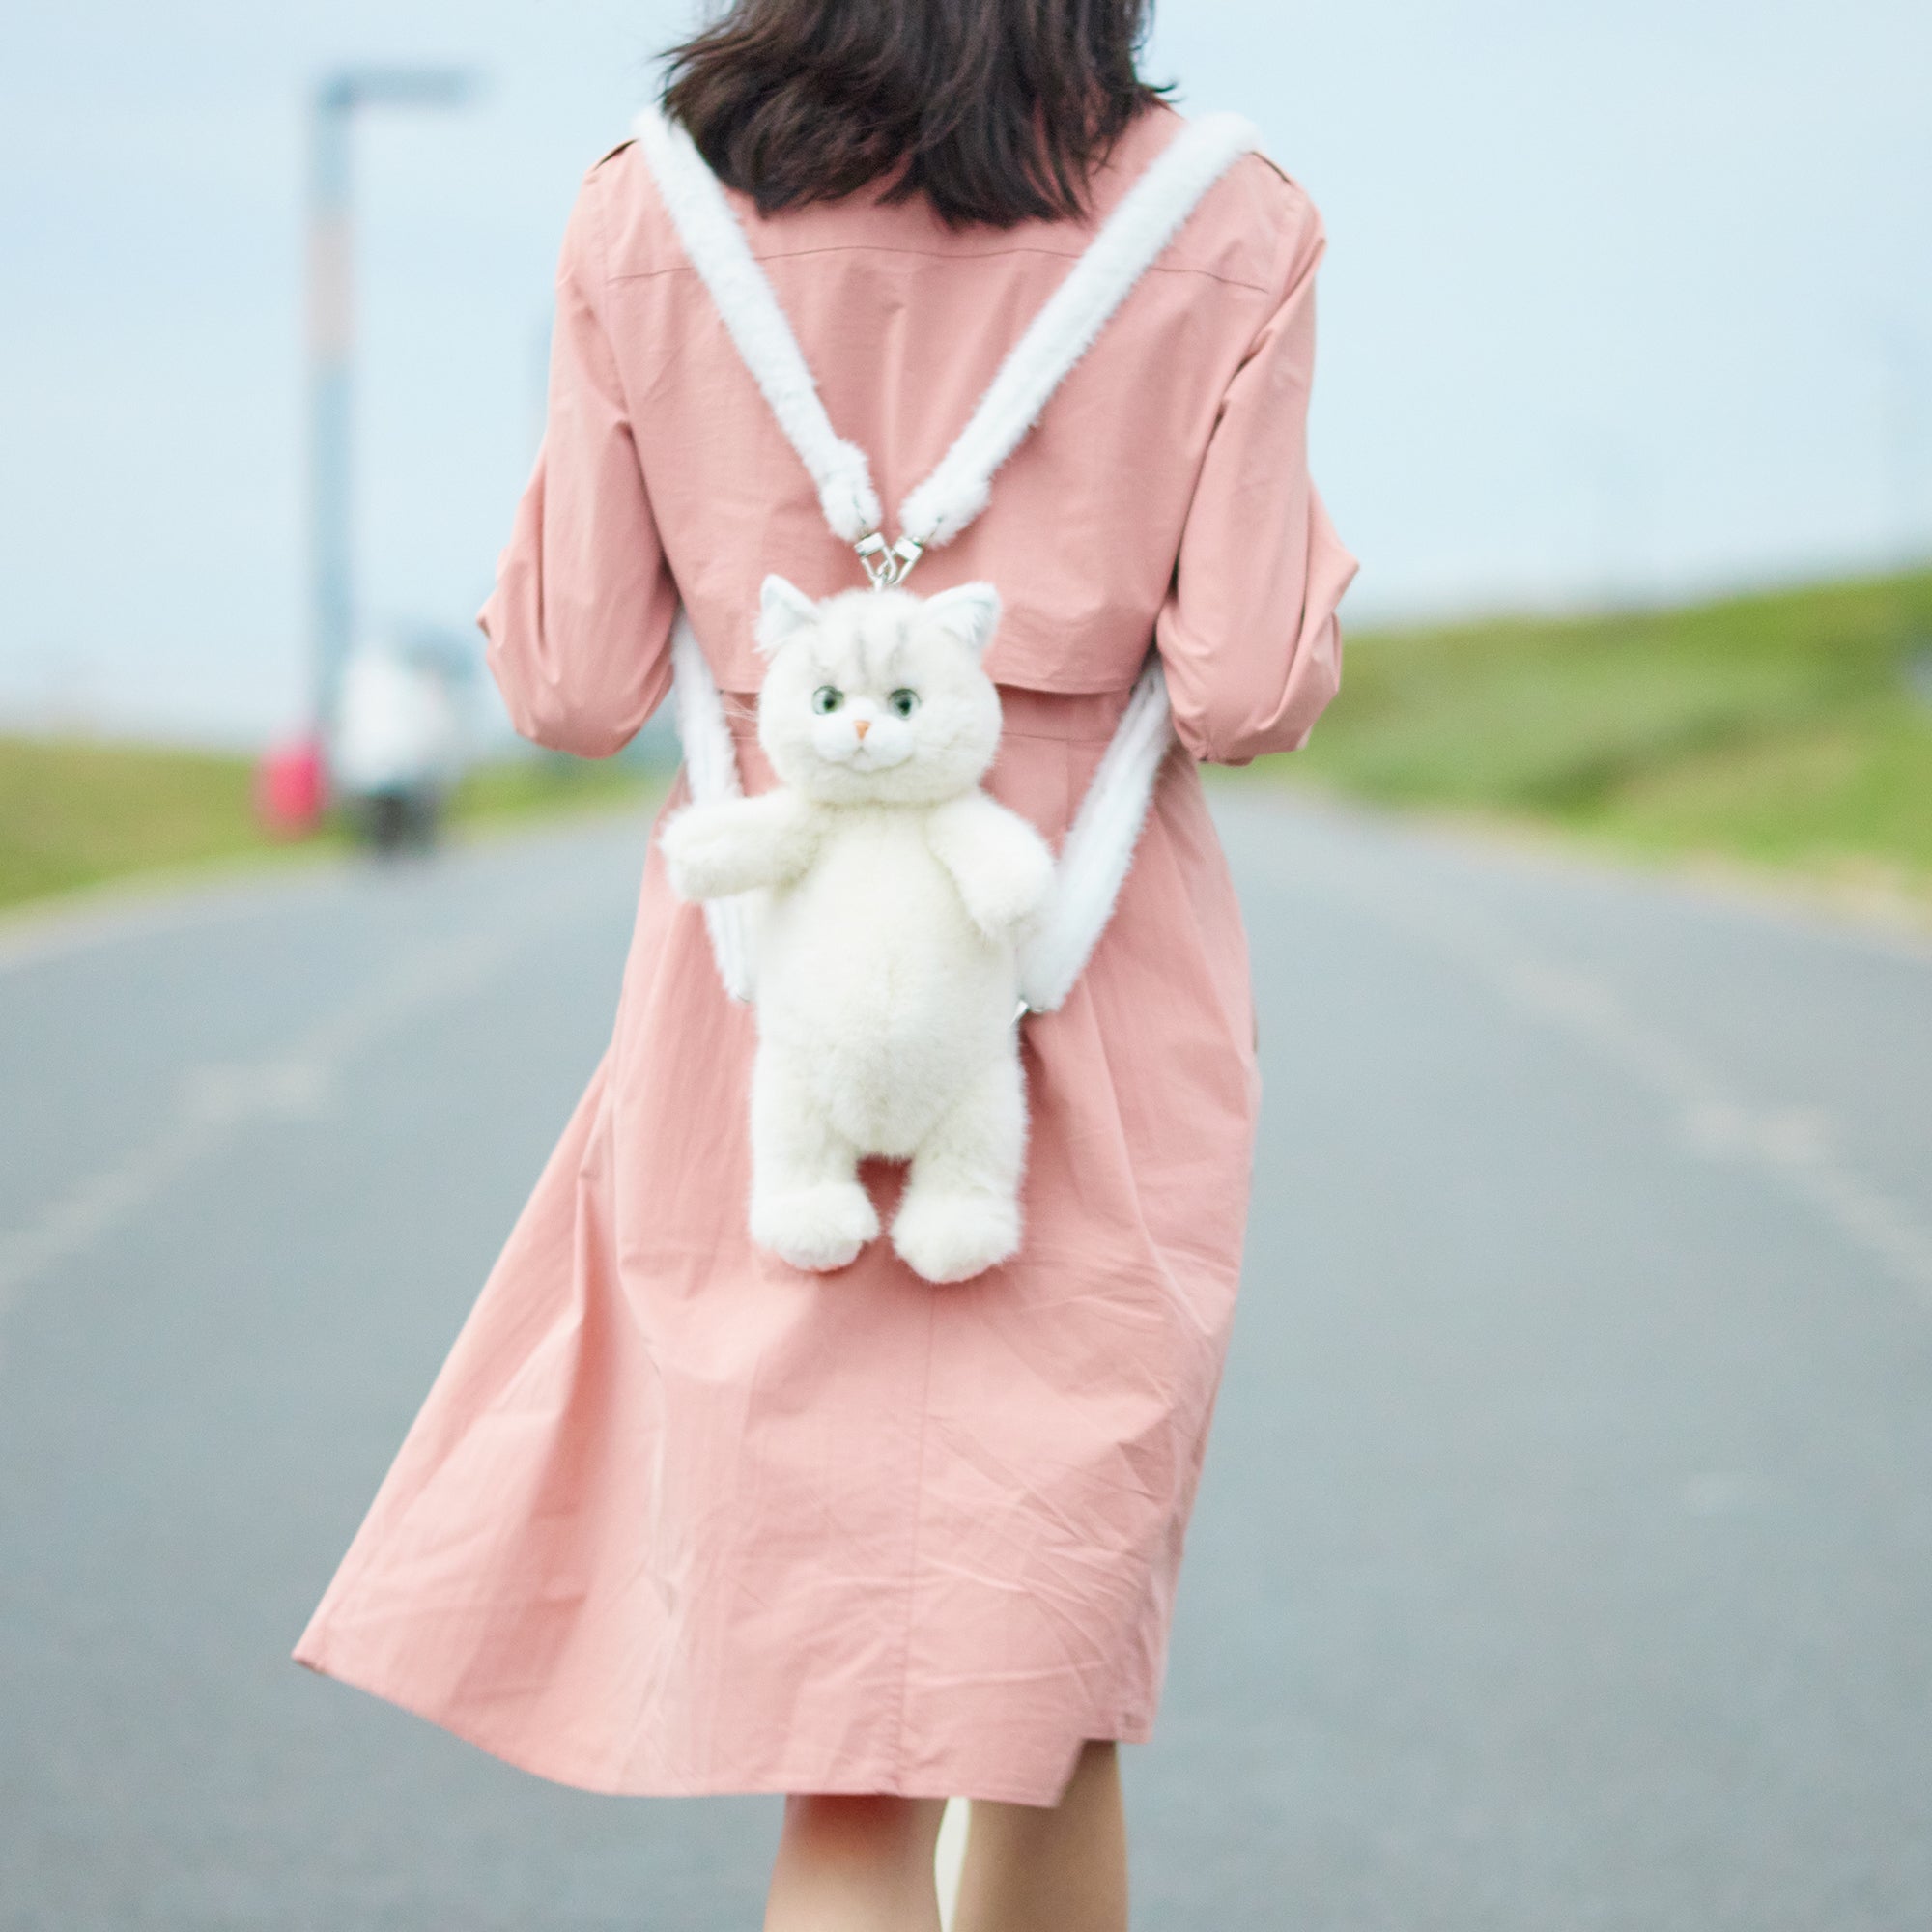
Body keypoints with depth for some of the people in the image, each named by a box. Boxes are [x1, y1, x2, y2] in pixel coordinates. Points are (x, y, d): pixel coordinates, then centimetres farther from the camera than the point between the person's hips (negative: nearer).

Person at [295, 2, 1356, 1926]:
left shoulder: (648, 218, -2)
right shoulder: (1226, 229, -4)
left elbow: (574, 687, 0)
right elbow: (1244, 688, -7)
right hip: (1091, 979, 0)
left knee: (842, 1759, 1)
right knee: (1049, 1687, 17)